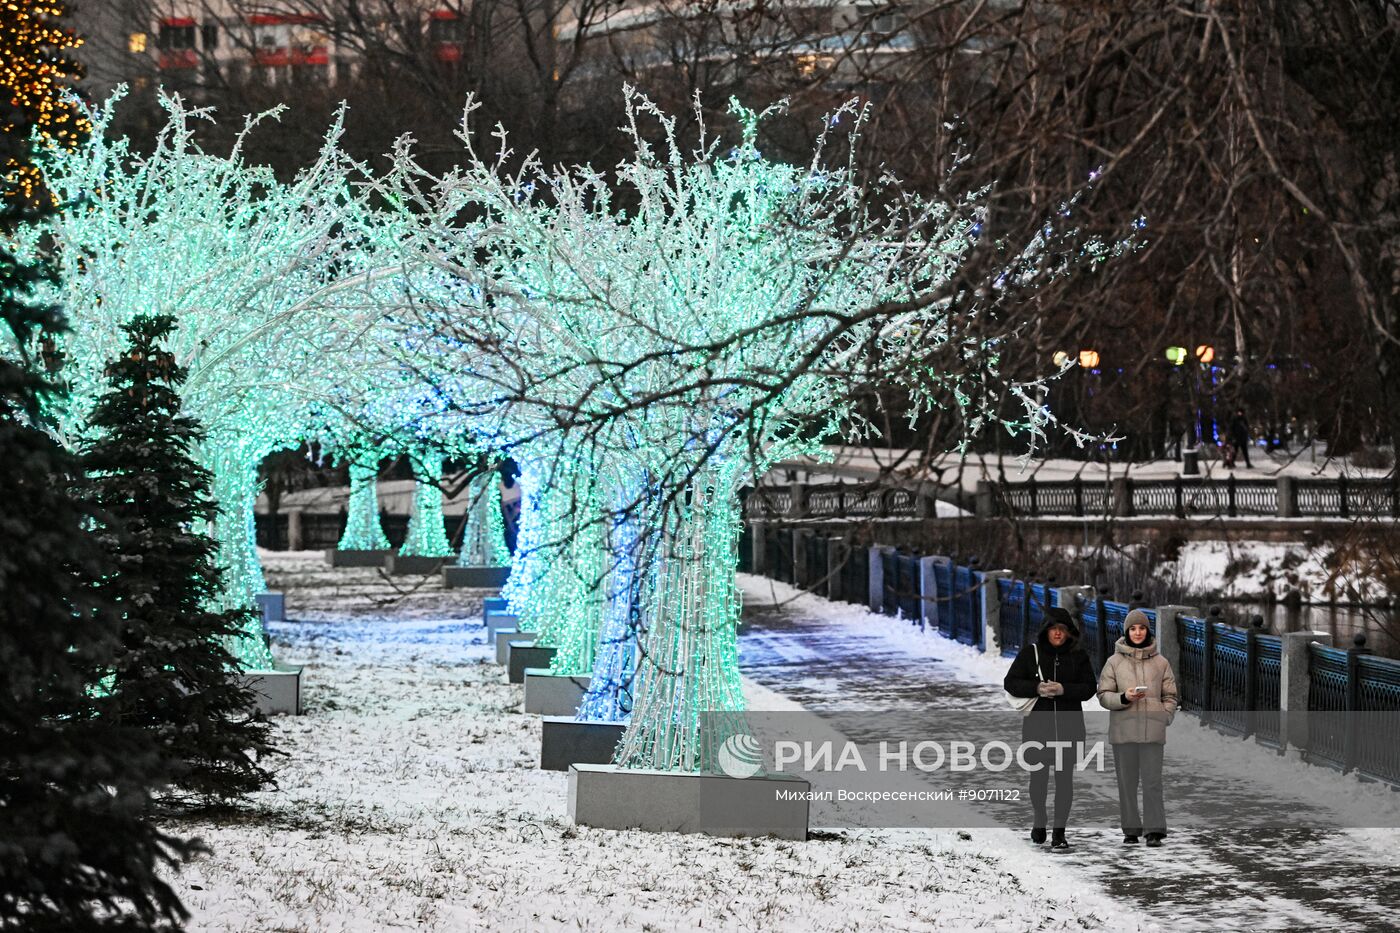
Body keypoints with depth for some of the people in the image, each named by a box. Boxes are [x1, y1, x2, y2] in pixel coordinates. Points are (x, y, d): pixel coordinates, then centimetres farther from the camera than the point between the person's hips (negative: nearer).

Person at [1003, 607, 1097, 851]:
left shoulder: (1078, 655, 4)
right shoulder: (1030, 653, 2)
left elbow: (1088, 688, 0)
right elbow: (1010, 683, 0)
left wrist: (1064, 689, -17)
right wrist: (1036, 688, -16)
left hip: (1068, 727, 0)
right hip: (1037, 726, 0)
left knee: (1064, 778, -2)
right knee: (1038, 777, 6)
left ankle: (1059, 833, 2)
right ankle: (1039, 821, 33)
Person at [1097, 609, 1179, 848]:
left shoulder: (1160, 662, 9)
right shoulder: (1115, 662, 7)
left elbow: (1170, 697, 13)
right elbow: (1104, 695, 4)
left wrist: (1165, 718, -2)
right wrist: (1124, 698, -13)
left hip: (1152, 731, 0)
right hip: (1123, 729, 0)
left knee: (1152, 781, -6)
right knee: (1127, 781, 2)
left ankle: (1155, 830, -7)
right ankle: (1131, 830, 8)